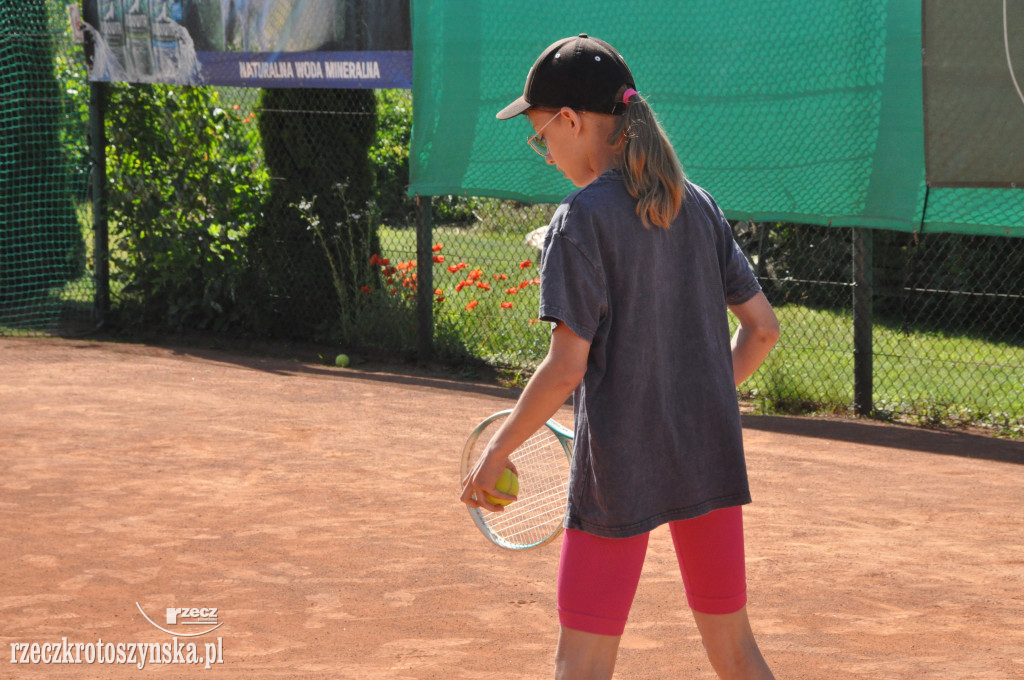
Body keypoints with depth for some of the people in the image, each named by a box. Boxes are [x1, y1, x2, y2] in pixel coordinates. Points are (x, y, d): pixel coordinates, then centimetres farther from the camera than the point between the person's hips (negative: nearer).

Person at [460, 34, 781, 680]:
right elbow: (762, 327, 10)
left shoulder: (582, 219, -12)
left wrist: (497, 452, -5)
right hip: (712, 460, 6)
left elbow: (568, 366, -16)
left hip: (618, 472, -6)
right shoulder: (700, 207, 7)